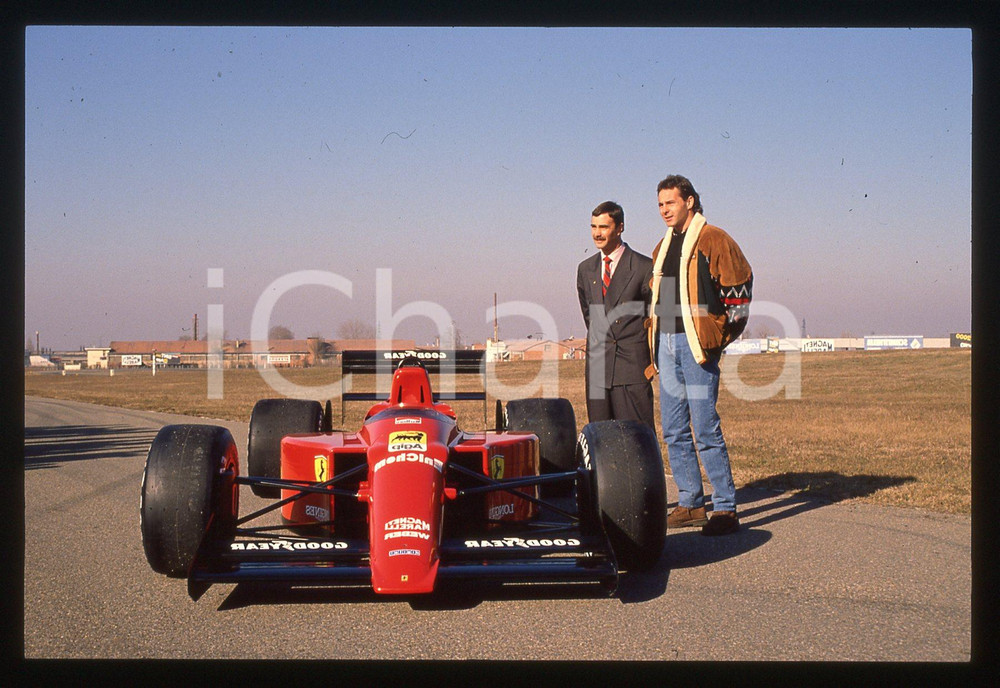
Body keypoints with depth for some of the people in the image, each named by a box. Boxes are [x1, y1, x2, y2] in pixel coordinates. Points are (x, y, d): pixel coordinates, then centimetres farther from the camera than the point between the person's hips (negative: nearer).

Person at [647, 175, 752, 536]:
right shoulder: (663, 246, 19)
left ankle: (725, 509, -5)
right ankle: (690, 504, 16)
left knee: (705, 428, -10)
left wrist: (721, 337, -4)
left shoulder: (714, 240, -4)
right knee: (674, 431, 8)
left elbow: (740, 288, -5)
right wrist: (654, 338, 17)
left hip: (696, 344, -8)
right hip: (665, 344, 8)